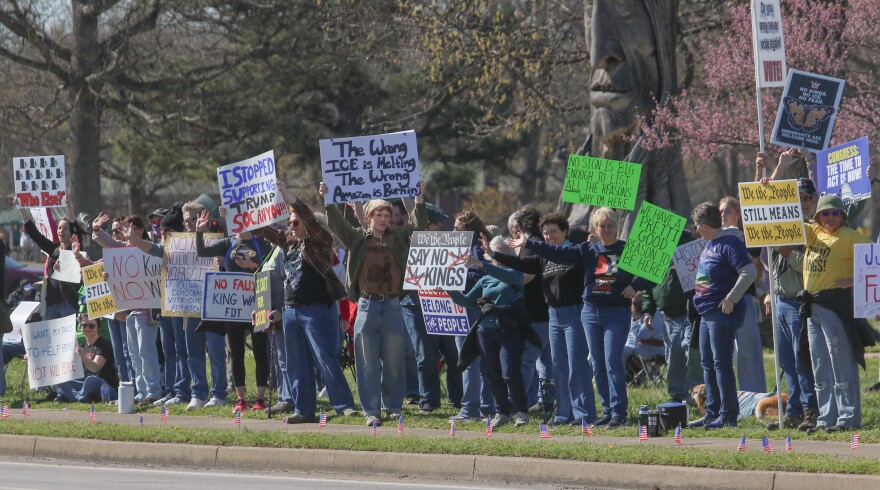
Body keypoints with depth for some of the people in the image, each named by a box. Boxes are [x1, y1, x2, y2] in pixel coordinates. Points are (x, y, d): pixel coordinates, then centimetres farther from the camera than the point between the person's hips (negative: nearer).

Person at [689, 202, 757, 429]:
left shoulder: (730, 243, -16)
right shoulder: (710, 244, 14)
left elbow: (749, 272, -23)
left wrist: (731, 298, -23)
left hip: (723, 313, -11)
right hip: (707, 312, 11)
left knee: (721, 363, -8)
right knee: (708, 364, 14)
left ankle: (728, 415, -4)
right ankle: (712, 413, 20)